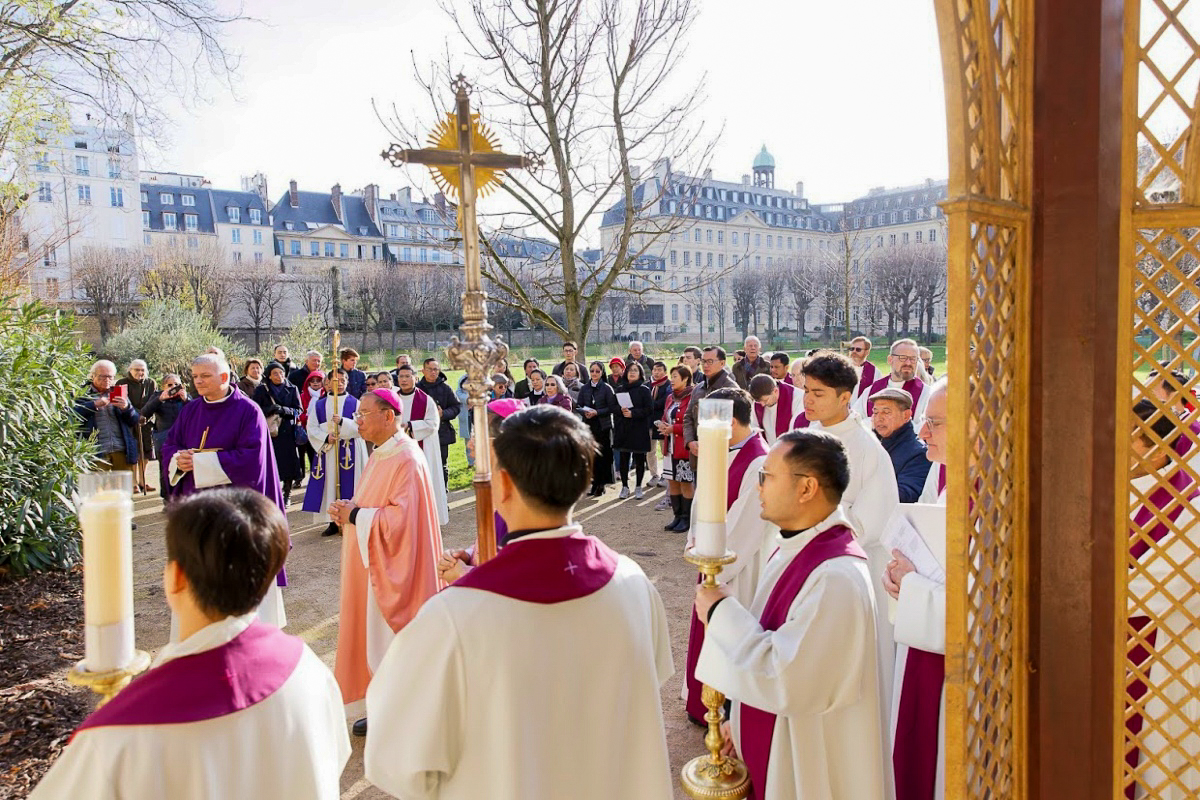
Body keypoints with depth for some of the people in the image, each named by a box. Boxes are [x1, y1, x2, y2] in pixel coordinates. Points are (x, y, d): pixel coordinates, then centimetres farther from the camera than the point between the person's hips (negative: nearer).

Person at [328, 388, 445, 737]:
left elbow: (401, 518, -26)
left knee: (396, 641, 1)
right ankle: (386, 710, 28)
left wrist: (355, 516, -18)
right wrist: (348, 509, 0)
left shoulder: (406, 460, -20)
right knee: (374, 634, 15)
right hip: (373, 564, 10)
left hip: (395, 568, -10)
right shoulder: (381, 454, 11)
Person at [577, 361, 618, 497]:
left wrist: (597, 412, -16)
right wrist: (585, 413, -10)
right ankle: (596, 483, 11)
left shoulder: (607, 388, -2)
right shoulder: (584, 388, 9)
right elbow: (578, 406, 10)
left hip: (603, 426, -3)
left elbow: (613, 408, -6)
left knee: (603, 455, -3)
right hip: (588, 426, 3)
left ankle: (601, 484, 7)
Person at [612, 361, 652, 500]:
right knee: (623, 458, 3)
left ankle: (638, 487, 15)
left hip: (639, 429, -3)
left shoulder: (644, 390, 0)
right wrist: (621, 410, -11)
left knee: (639, 459, 3)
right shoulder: (620, 389, 10)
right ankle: (624, 486, 15)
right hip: (622, 429, 3)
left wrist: (632, 413, -16)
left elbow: (647, 410, -6)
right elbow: (614, 408, 10)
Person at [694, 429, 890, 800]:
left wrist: (722, 613, -21)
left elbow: (784, 684, -30)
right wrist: (741, 720, 13)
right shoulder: (793, 547, 0)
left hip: (810, 767, -8)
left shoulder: (836, 577, -30)